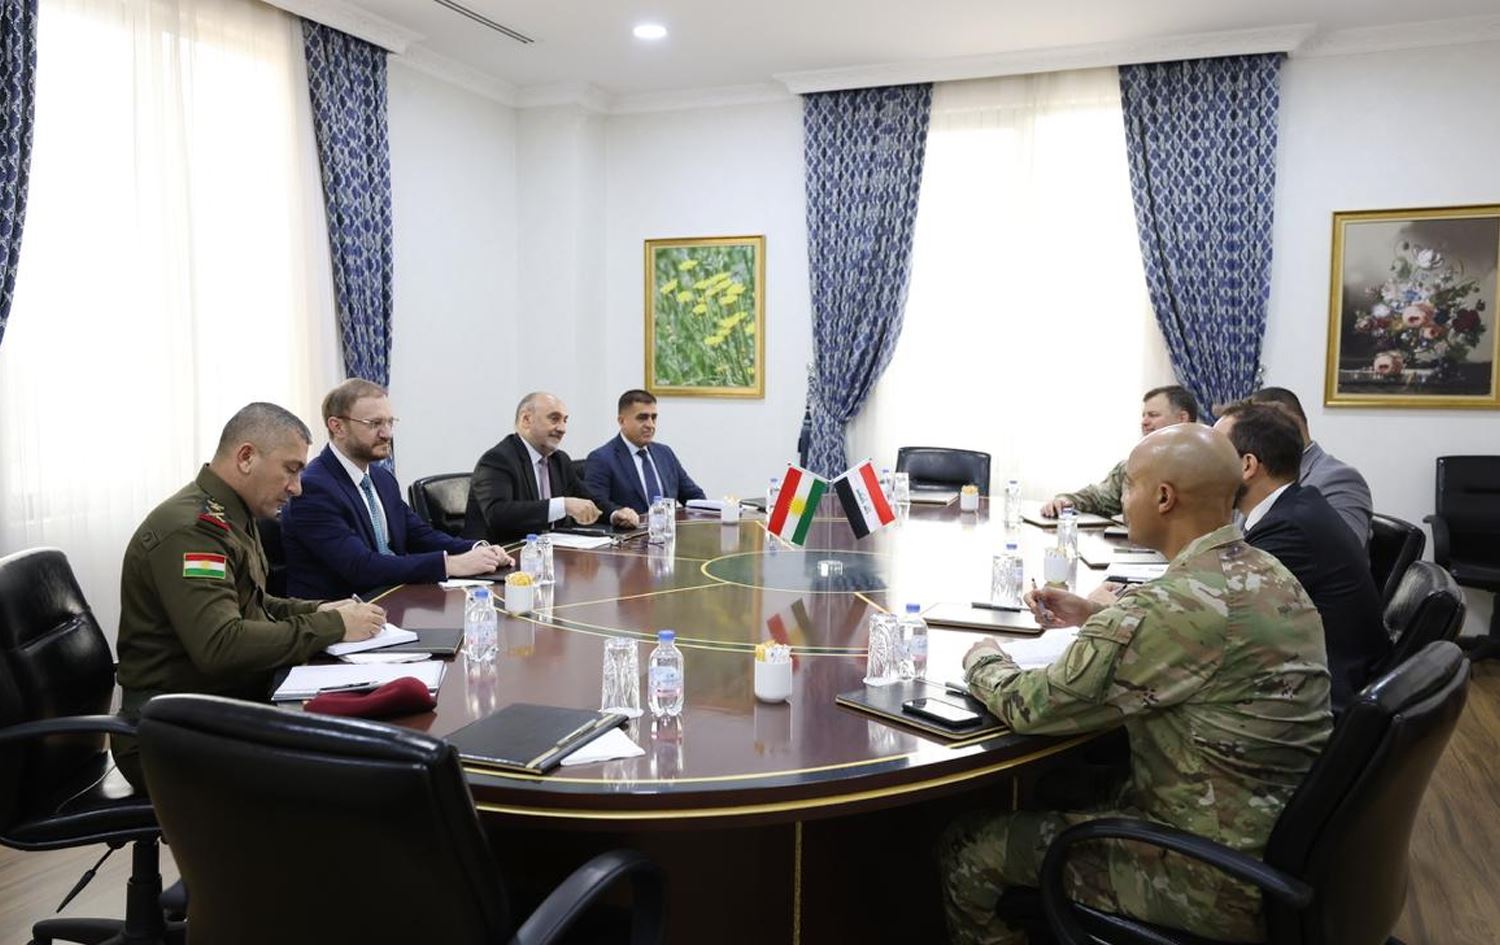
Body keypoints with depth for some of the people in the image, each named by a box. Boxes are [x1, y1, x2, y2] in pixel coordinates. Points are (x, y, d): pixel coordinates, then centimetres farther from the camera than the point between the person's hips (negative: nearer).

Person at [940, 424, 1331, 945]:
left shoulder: (1176, 602, -27)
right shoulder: (1270, 575, 1)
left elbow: (1033, 706, -20)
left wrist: (982, 660, 1)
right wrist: (1095, 616, 14)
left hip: (1218, 882, -9)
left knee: (968, 845, 2)